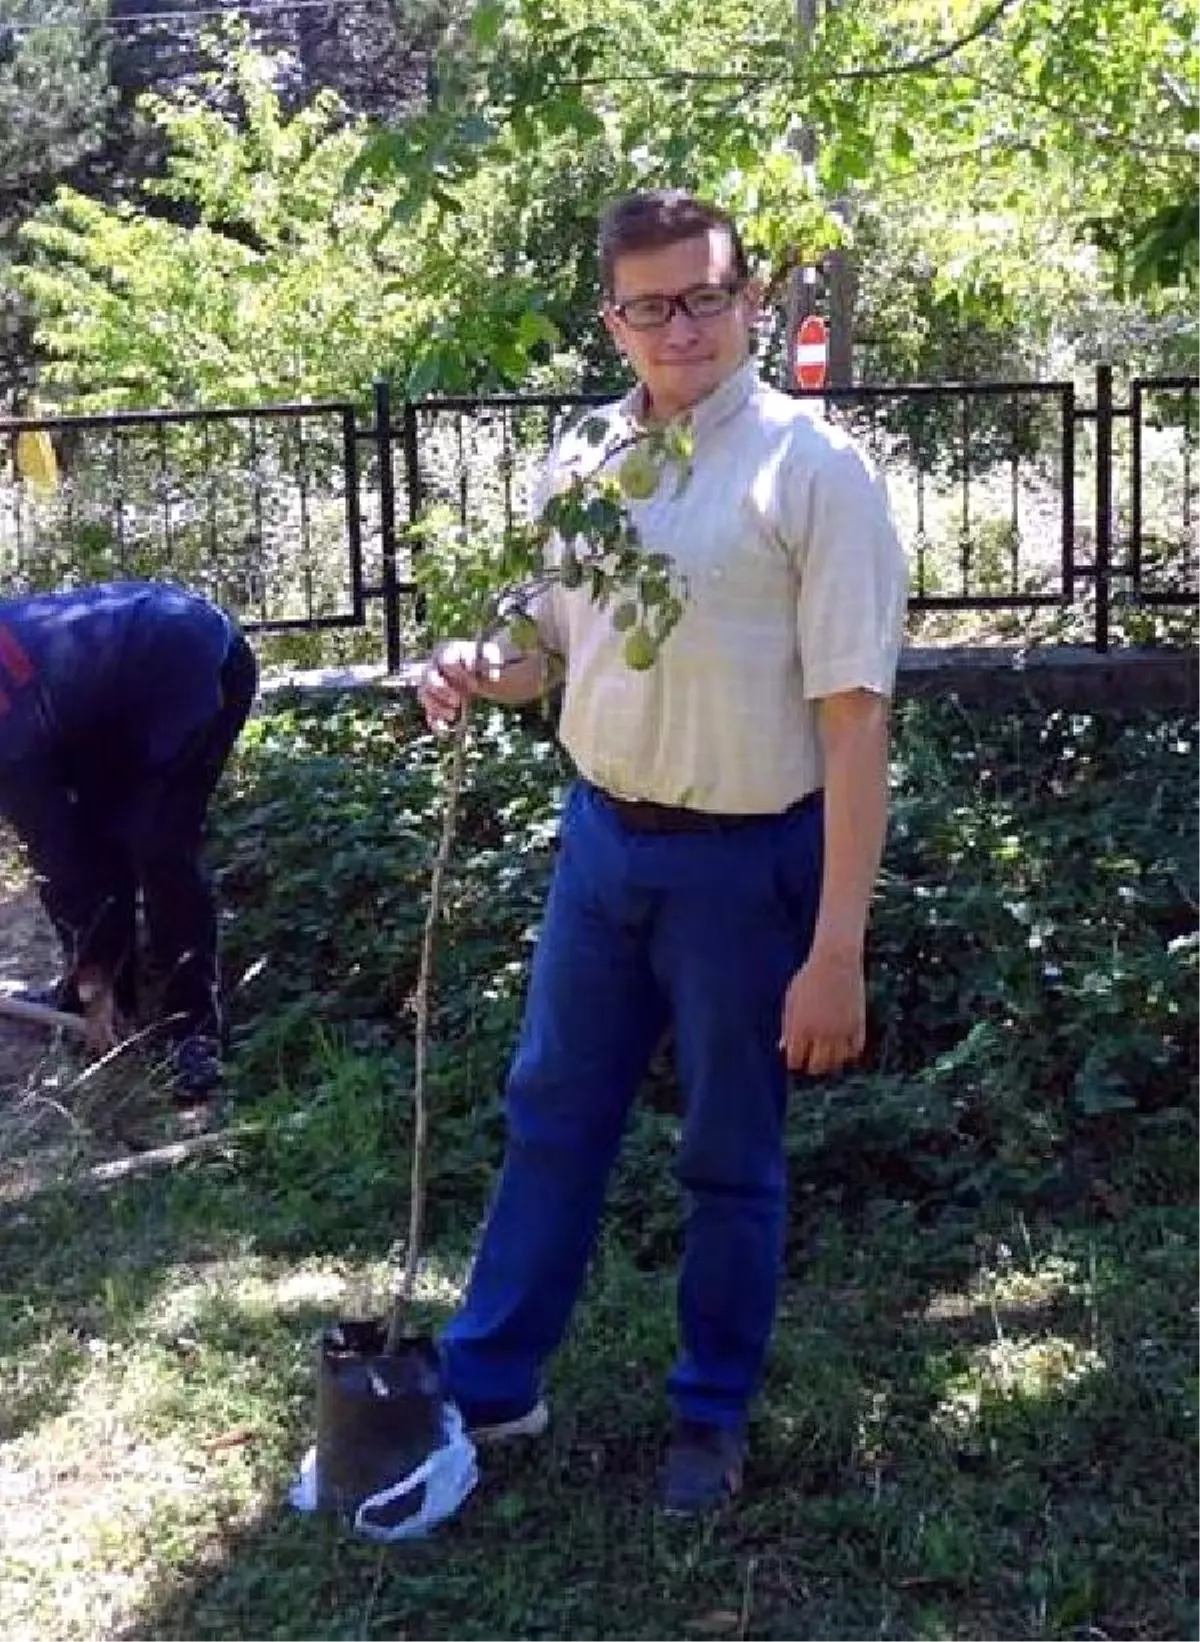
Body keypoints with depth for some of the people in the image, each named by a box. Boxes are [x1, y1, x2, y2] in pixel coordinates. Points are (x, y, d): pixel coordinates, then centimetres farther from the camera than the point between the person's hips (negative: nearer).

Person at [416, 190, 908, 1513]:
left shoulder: (812, 470, -15)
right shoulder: (581, 459, 3)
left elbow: (854, 720, -18)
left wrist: (836, 951, -21)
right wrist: (480, 671, -9)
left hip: (744, 859, -5)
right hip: (602, 836, 5)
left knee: (730, 1157, 12)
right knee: (552, 1116, 17)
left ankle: (713, 1414, 32)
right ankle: (484, 1381, 34)